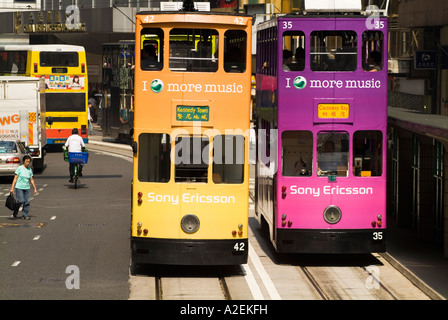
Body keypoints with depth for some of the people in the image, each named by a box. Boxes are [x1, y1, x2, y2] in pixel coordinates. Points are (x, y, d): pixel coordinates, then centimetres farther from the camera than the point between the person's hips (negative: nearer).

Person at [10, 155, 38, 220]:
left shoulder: (30, 169, 9)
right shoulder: (20, 168, -5)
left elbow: (31, 180, 17)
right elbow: (15, 178, -5)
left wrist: (35, 189, 16)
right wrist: (12, 188, -9)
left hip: (26, 188, 5)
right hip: (19, 188, -5)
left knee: (27, 202, -3)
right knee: (20, 201, -13)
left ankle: (25, 215, 6)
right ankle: (14, 214, 7)